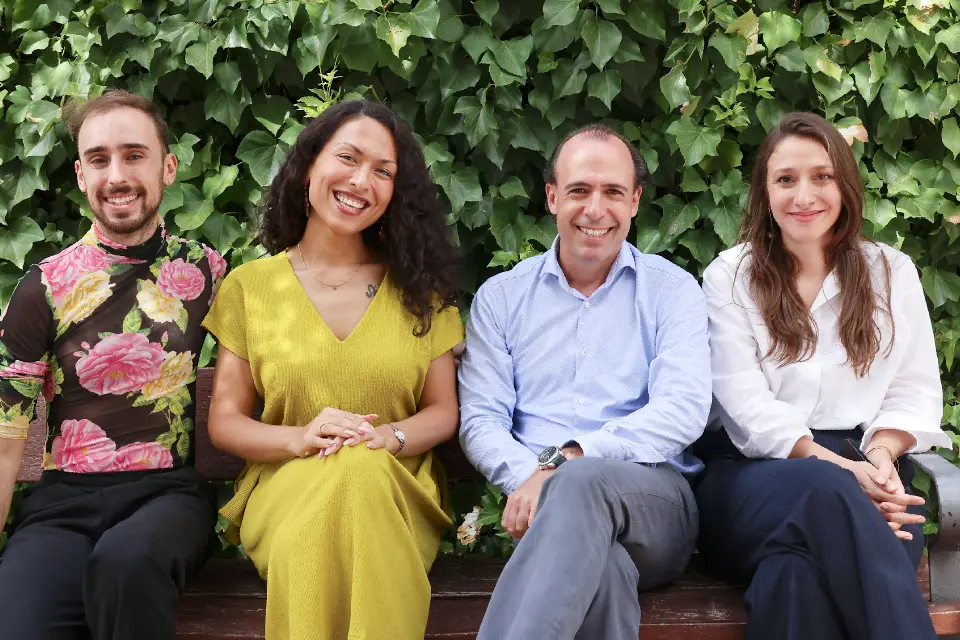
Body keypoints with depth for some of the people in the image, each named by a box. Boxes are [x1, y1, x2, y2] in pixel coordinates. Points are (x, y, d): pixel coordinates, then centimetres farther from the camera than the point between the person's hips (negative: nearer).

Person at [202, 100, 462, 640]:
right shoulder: (250, 287, 8)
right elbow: (224, 421, 5)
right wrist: (299, 438, -15)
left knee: (360, 473, -36)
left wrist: (388, 436, -14)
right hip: (286, 488, 0)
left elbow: (443, 411, 9)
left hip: (397, 489, 1)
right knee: (345, 472, -36)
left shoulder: (419, 288, 11)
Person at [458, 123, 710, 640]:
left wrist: (565, 460, -18)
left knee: (584, 480, -39)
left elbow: (683, 411, -6)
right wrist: (531, 478, -16)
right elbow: (480, 420, 7)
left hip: (654, 498, 0)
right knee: (601, 565, -38)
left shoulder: (672, 290, 11)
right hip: (546, 502, 1)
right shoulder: (500, 297, 17)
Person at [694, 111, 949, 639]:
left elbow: (914, 392, 12)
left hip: (863, 468, 1)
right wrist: (837, 468, -17)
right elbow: (746, 405, -2)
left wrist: (880, 455, -12)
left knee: (797, 569, -38)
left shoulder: (892, 272, 17)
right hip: (756, 472, 0)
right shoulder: (729, 278, 10)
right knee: (826, 492, -39)